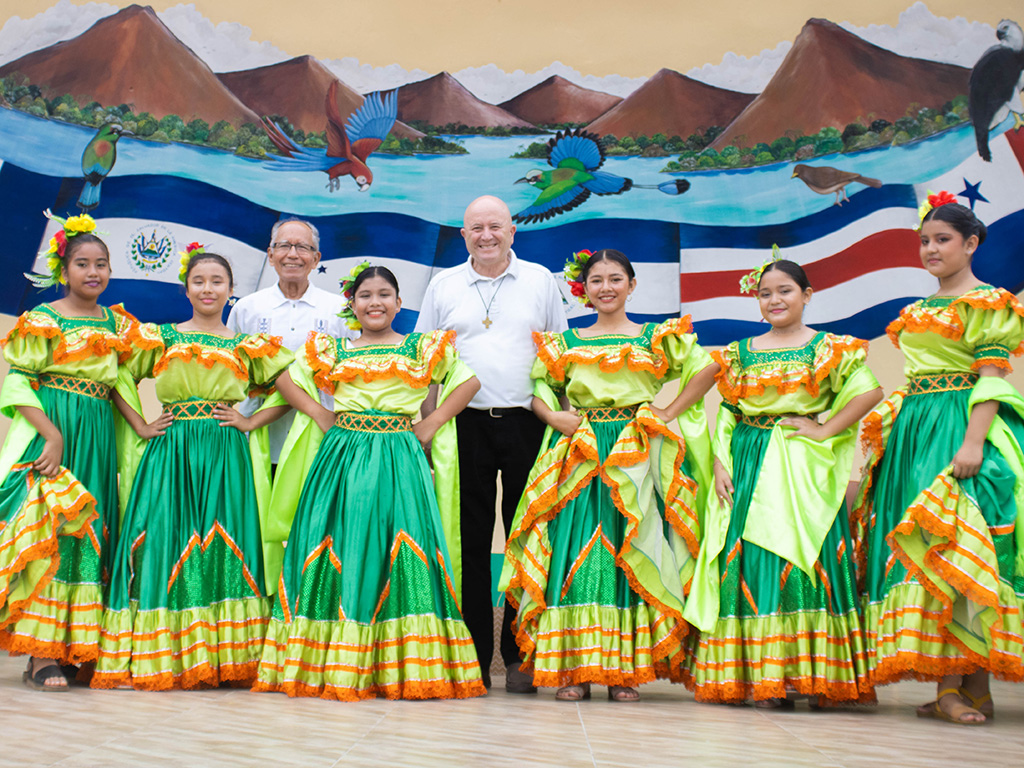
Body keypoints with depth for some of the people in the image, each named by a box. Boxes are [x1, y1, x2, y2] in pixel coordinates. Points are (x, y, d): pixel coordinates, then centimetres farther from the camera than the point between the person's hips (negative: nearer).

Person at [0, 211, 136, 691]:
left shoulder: (117, 323, 14)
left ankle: (77, 647, 11)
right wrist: (52, 434, -19)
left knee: (90, 535, 5)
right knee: (47, 531, -11)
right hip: (49, 432, -6)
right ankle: (41, 655, -10)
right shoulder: (43, 320, -2)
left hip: (99, 436, 6)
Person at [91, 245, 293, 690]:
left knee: (222, 544, -3)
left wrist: (251, 422, 0)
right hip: (171, 452, 0)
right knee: (165, 542, -4)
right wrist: (141, 426, 0)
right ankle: (161, 657, 1)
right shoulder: (160, 338, 10)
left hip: (225, 457, 0)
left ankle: (222, 658, 2)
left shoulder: (247, 346, 10)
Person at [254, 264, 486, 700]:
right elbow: (286, 381, 18)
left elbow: (469, 381, 8)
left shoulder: (422, 348, 9)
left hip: (399, 462, -1)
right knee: (342, 547, -2)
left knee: (398, 550, -6)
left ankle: (402, 666, -1)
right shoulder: (332, 350, 13)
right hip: (343, 458, 1)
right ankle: (335, 666, 3)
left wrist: (432, 424, 0)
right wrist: (319, 415, 5)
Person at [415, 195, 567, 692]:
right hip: (464, 424, 1)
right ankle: (473, 654, 10)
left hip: (527, 423, 0)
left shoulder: (540, 281, 11)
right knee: (470, 540, 2)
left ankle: (519, 656, 8)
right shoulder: (443, 286, 12)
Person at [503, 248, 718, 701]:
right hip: (579, 456, 1)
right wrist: (553, 417, -2)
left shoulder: (658, 338, 8)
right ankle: (573, 668, -2)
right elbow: (539, 391, 17)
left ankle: (627, 669, 1)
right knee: (576, 553, -6)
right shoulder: (565, 343, 14)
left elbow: (707, 368, 1)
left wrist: (669, 414, -4)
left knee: (632, 553, -4)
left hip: (637, 457, -1)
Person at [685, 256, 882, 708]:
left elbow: (869, 391, -8)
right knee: (752, 560, -2)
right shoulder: (739, 353, 14)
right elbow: (725, 414, 12)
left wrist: (824, 431, -10)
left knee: (804, 556, -9)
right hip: (748, 467, 3)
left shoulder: (829, 347, 4)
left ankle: (814, 675, -4)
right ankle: (764, 676, 3)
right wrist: (720, 463, 0)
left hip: (803, 470, -3)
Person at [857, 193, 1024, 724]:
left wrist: (973, 442, -22)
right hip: (915, 431, 8)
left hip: (960, 427, -8)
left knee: (951, 546, -14)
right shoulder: (919, 311, 21)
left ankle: (956, 686, -11)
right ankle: (970, 687, 7)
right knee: (920, 550, 3)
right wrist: (888, 432, 16)